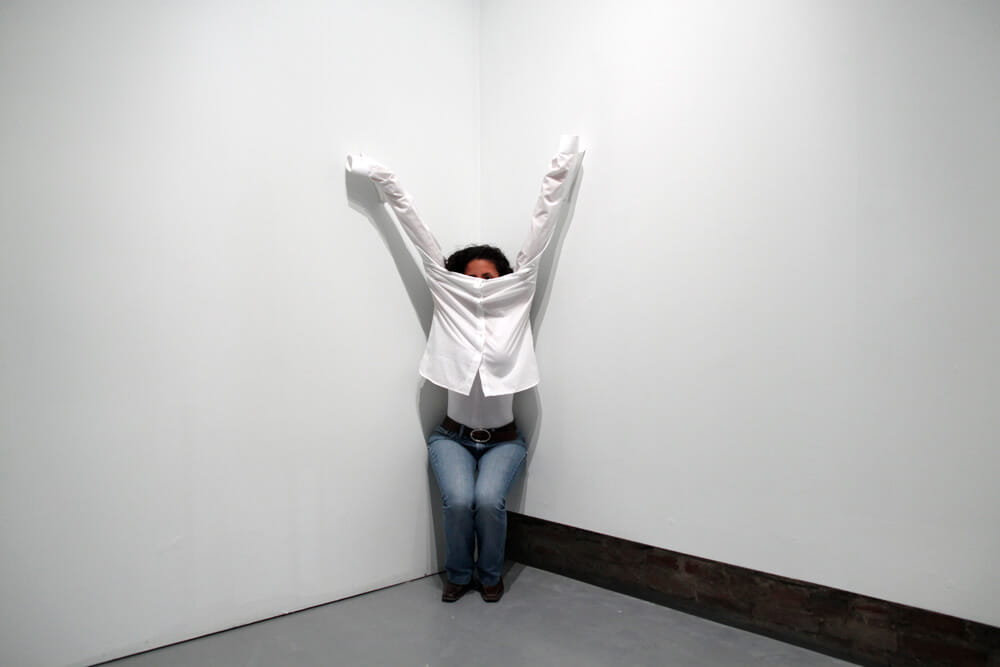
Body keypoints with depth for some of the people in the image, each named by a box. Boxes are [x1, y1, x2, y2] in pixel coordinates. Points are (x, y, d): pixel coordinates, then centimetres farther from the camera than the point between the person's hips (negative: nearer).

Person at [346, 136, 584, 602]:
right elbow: (423, 240, -4)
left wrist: (559, 175, -5)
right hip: (453, 436, 0)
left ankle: (490, 573, 9)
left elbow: (539, 232, -6)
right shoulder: (448, 302, -3)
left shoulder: (517, 301, -4)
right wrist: (384, 183, 0)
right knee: (458, 501, -21)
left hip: (503, 439, 0)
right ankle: (459, 573, 9)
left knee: (489, 501, -22)